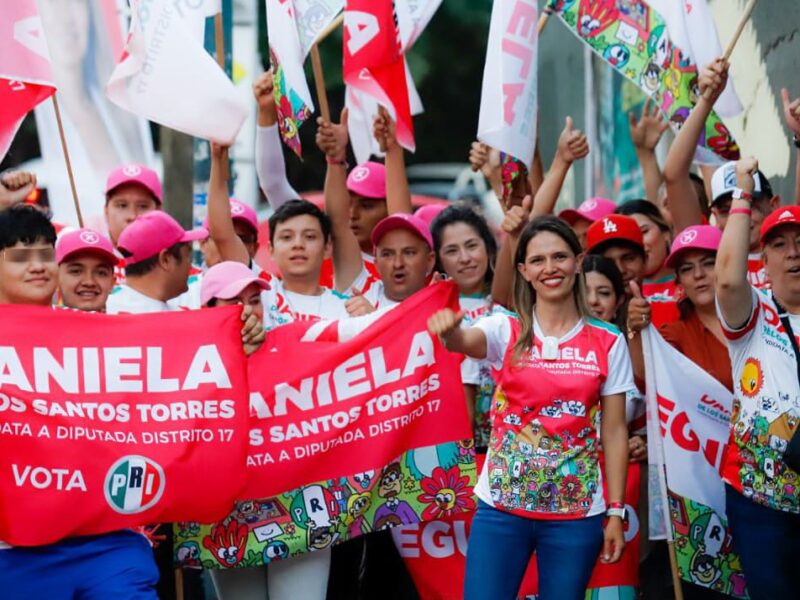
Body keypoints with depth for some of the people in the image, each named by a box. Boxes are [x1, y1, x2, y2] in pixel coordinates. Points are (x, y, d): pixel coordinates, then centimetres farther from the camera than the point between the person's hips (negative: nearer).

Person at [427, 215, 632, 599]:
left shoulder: (608, 342, 1)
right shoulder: (506, 331, -1)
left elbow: (614, 431, 3)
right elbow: (466, 342, -24)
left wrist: (616, 511, 0)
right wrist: (449, 332, -48)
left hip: (577, 512, 1)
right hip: (502, 507, 0)